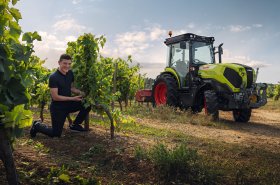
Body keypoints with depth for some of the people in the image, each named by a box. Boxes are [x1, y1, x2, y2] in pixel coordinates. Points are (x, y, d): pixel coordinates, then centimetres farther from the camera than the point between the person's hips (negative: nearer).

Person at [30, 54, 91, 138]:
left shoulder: (70, 73, 0)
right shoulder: (53, 77, -21)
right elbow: (55, 97, -22)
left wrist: (80, 92, -8)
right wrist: (73, 98, -22)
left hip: (68, 104, 6)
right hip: (57, 108, -6)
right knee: (56, 134, 0)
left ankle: (75, 125, 10)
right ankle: (37, 125, 28)